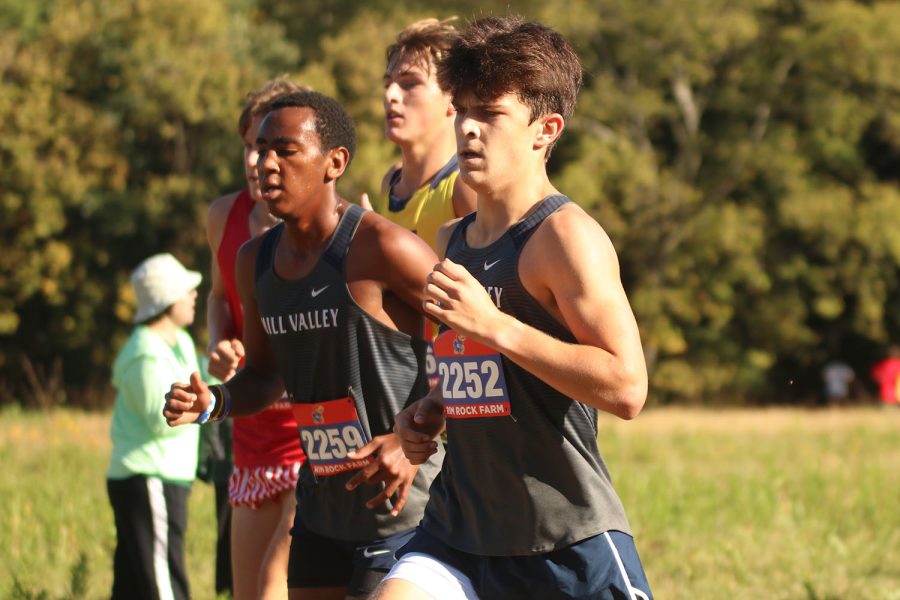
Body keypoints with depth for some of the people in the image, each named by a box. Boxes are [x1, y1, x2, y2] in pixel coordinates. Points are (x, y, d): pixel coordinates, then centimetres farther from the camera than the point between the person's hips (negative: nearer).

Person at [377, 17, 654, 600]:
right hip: (458, 531, 7)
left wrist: (493, 324, -23)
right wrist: (428, 414, 9)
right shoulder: (451, 242, 14)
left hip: (570, 544, -7)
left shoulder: (566, 236, -11)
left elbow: (627, 387, -21)